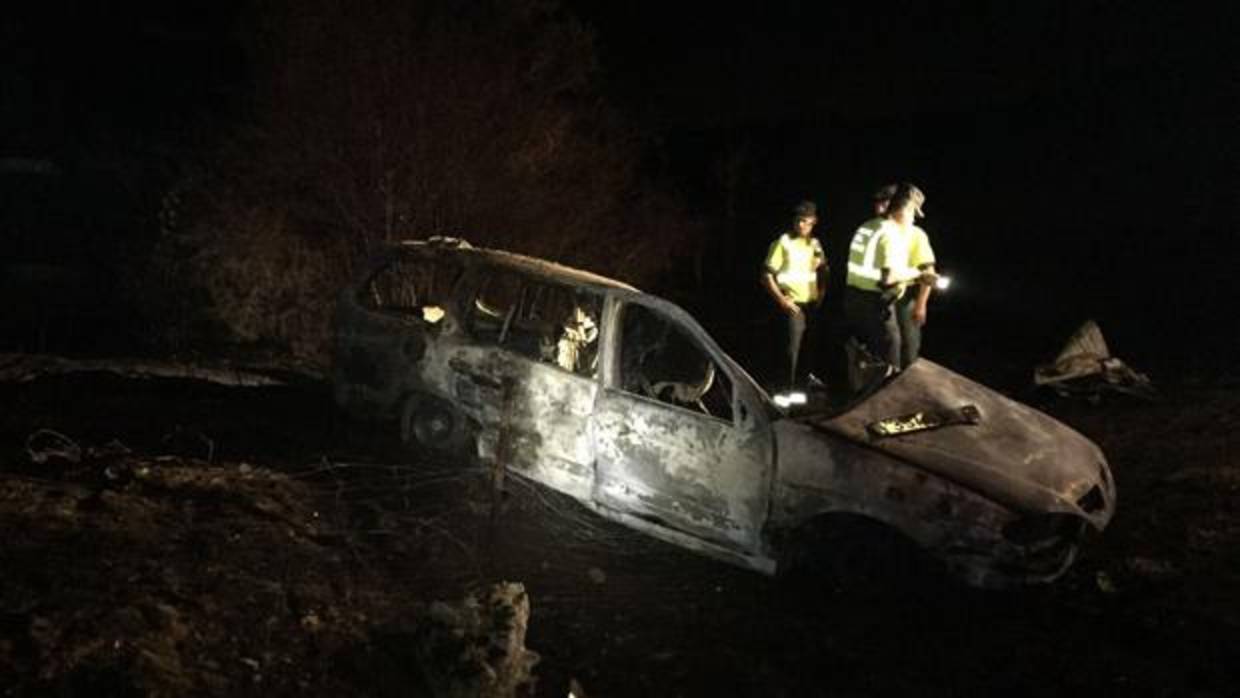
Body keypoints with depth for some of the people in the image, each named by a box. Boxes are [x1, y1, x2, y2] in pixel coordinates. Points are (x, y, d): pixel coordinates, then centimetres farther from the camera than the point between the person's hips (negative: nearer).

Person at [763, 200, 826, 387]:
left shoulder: (815, 243, 8)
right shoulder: (783, 243, -10)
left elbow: (822, 270, 22)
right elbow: (767, 275, -11)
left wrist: (821, 293, 8)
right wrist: (782, 300, -16)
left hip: (812, 303, 6)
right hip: (794, 304, -6)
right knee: (793, 347, -9)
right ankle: (790, 386, -3)